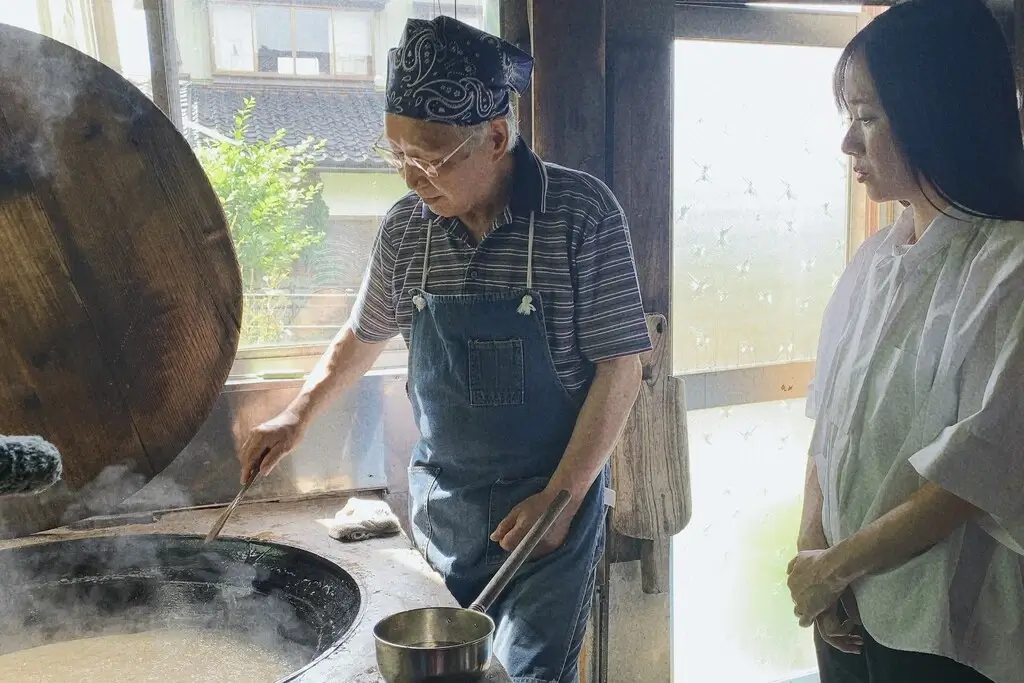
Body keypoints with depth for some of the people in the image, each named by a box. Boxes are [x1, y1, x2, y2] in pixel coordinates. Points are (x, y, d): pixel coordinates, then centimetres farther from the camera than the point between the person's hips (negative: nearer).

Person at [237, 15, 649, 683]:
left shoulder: (582, 213, -15)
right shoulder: (407, 227, -2)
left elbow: (620, 366, -13)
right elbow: (365, 334, 16)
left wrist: (562, 497, -16)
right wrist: (298, 416, 12)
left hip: (553, 502, -4)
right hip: (441, 499, 4)